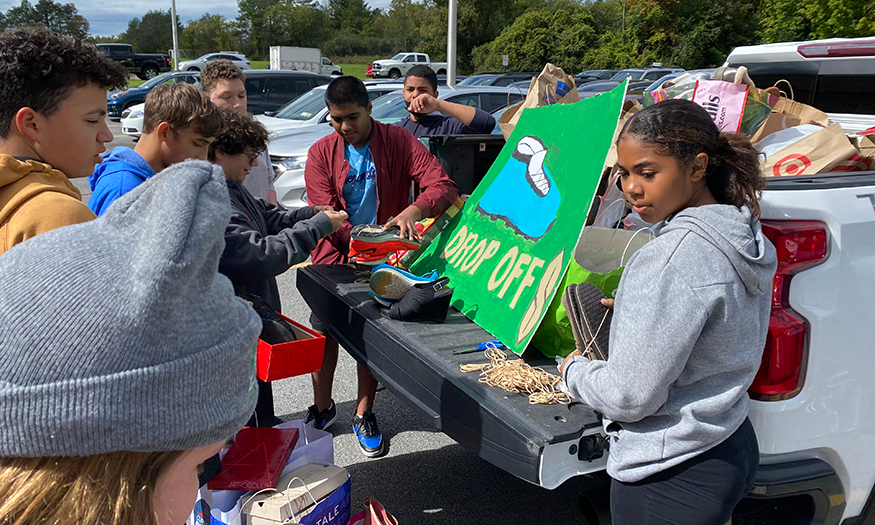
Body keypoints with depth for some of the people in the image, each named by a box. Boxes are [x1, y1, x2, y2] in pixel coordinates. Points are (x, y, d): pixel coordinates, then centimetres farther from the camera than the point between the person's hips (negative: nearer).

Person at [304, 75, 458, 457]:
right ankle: (322, 407, 30)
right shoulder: (321, 153, -2)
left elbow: (444, 187, -16)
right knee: (324, 334, 6)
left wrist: (413, 210, -36)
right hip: (334, 257, 1)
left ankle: (364, 414, 25)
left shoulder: (399, 142, -7)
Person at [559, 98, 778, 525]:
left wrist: (574, 371, -6)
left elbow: (630, 397, -24)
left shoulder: (675, 258, -27)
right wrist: (635, 312, 9)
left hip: (669, 477, -9)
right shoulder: (743, 234, 1)